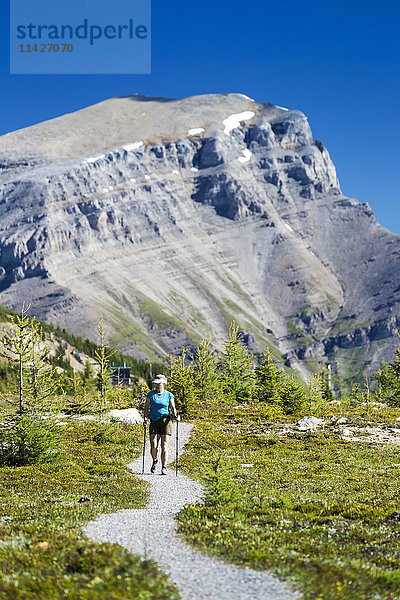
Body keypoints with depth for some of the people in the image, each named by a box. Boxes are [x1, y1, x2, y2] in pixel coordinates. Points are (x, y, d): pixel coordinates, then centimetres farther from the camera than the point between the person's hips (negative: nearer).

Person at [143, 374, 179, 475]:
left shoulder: (168, 395, 5)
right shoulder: (151, 394, 7)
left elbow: (173, 408, 5)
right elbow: (146, 408, 7)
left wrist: (175, 416, -14)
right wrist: (145, 419, -7)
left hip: (165, 421, -1)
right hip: (154, 422, 1)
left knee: (164, 446, -4)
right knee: (153, 446, -7)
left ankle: (164, 467, 3)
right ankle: (155, 461, 22)